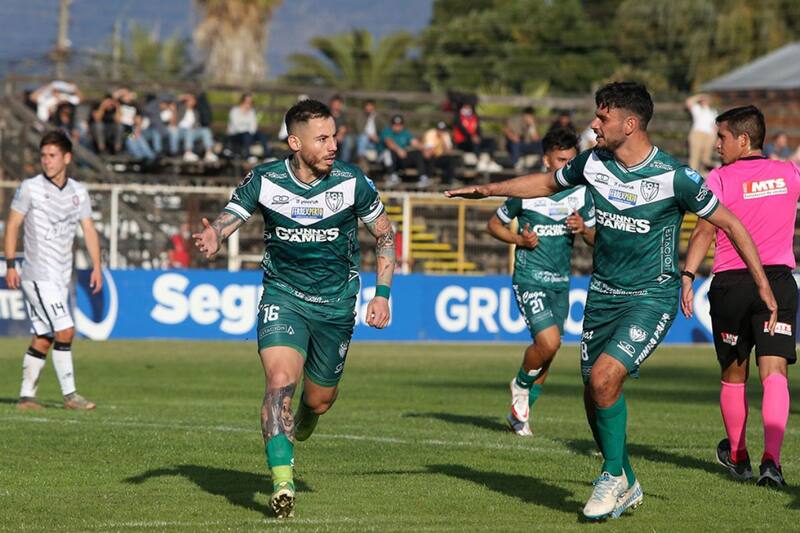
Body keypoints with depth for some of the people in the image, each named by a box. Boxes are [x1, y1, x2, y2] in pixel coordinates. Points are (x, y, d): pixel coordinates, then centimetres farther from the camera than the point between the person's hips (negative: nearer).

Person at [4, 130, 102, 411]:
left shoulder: (78, 192, 9)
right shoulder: (30, 188, -5)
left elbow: (88, 229, 12)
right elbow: (12, 225, -1)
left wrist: (96, 267, 3)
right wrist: (10, 264, -7)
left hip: (60, 277, 6)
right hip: (38, 274, -6)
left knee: (43, 338, 7)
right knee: (65, 330, -14)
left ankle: (26, 396, 12)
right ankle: (69, 394, -10)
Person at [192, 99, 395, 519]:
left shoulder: (352, 183, -12)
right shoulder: (263, 181, -12)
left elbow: (385, 234, 1)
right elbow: (225, 222, -8)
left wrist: (382, 294, -6)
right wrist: (212, 238, -34)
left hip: (336, 305, 1)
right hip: (283, 295, -1)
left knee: (319, 399, 11)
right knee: (280, 380, -23)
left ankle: (302, 424, 50)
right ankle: (282, 482, -23)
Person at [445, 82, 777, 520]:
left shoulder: (674, 176, -16)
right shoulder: (593, 163, -1)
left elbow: (729, 224, -6)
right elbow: (548, 183, 21)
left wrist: (762, 285, -7)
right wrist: (490, 189, 16)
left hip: (652, 296, -6)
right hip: (603, 294, 6)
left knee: (604, 376, -23)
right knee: (594, 394, 6)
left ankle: (613, 474, -2)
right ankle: (626, 486, 27)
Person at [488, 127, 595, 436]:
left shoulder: (581, 194, 4)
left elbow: (596, 240, 10)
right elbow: (495, 224, 6)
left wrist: (584, 229, -12)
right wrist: (519, 239, -11)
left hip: (560, 283, 5)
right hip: (529, 279, -5)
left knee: (546, 351, 8)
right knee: (549, 342, -22)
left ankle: (519, 412, 25)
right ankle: (521, 386, 7)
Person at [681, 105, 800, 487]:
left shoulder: (721, 178, -4)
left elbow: (705, 231, -15)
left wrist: (687, 277, -19)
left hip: (730, 283, -1)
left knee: (734, 375, 15)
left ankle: (737, 456, 31)